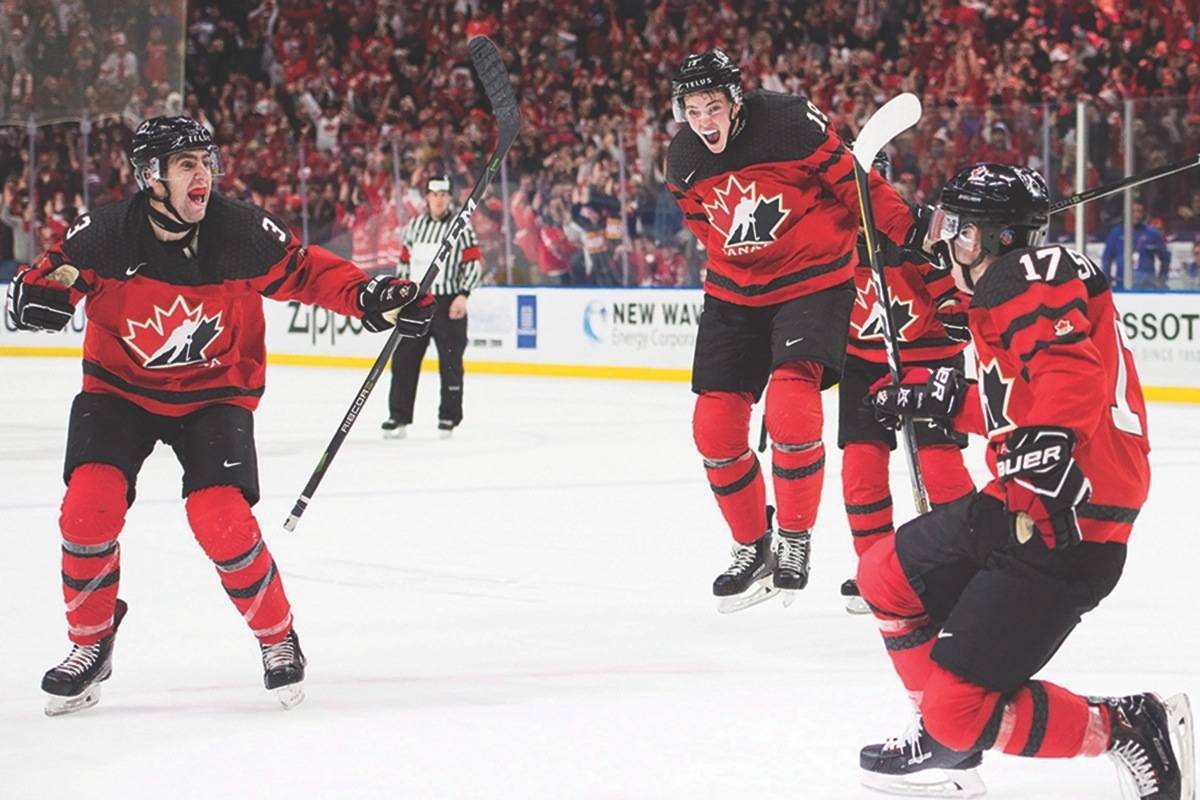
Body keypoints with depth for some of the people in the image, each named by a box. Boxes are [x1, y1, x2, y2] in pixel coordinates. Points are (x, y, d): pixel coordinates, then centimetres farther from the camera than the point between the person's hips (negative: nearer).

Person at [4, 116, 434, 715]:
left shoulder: (242, 232, -18)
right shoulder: (105, 234, -18)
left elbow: (303, 271, -4)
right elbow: (52, 272, -6)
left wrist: (369, 297, -17)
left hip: (216, 392, -1)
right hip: (121, 389, 1)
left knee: (220, 518, -18)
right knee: (89, 505, -16)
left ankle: (278, 638, 7)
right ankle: (91, 643, 7)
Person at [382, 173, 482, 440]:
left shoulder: (461, 226, -2)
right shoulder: (415, 226, 12)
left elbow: (473, 263, -5)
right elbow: (405, 262, 19)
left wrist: (463, 295, -15)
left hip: (448, 303, -4)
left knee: (450, 362, 0)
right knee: (403, 359, 2)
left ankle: (450, 417, 9)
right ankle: (399, 416, 7)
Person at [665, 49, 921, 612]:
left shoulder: (790, 123, -19)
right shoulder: (684, 163, -2)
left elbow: (851, 180, -12)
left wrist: (906, 233, -12)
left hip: (814, 278, -6)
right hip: (735, 291, 6)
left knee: (790, 407, -24)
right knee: (714, 425, 1)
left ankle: (795, 539, -6)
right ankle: (752, 546, 20)